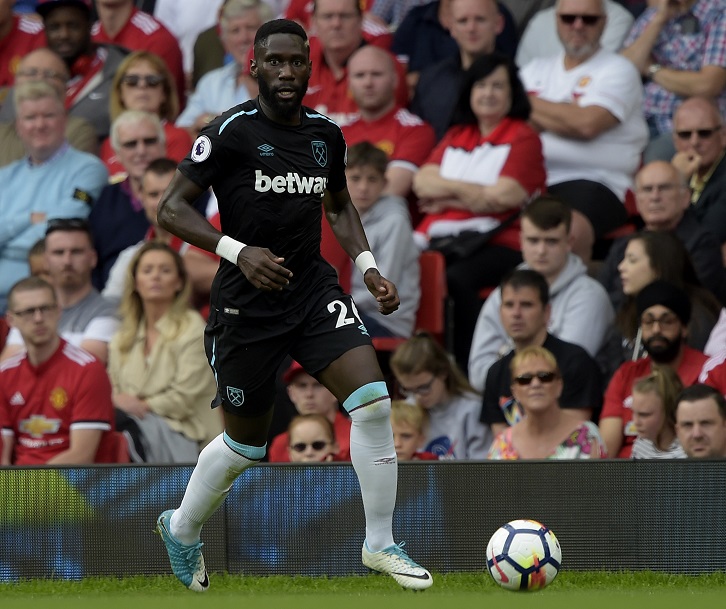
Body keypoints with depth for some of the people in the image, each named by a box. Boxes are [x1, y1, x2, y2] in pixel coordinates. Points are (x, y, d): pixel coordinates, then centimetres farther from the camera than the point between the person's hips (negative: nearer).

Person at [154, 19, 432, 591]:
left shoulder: (326, 134, 5)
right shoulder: (231, 131, -11)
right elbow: (172, 209, -11)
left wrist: (370, 268, 7)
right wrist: (237, 250, -24)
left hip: (314, 290, 4)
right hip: (247, 304, -4)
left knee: (373, 400, -17)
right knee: (245, 443, 8)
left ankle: (380, 545, -5)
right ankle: (182, 528, 38)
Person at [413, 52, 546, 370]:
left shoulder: (523, 138, 9)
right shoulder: (456, 136, 27)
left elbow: (504, 196, -6)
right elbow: (422, 182, 10)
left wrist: (449, 194, 4)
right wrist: (474, 192, -3)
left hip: (496, 241, -5)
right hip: (439, 236, 5)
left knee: (456, 278, -38)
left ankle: (466, 369, -33)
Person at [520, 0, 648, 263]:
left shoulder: (617, 71, 6)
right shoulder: (536, 69, 24)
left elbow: (587, 124, -10)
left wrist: (531, 104, 3)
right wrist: (561, 117, -3)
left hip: (594, 181, -5)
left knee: (571, 231, -37)